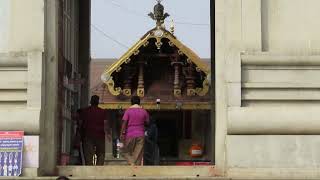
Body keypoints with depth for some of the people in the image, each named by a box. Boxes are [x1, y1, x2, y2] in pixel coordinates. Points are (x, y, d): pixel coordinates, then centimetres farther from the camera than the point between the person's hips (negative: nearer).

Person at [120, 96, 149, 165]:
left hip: (130, 134, -2)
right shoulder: (144, 111, 4)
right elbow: (147, 123, 10)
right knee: (138, 154, 4)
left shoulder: (128, 111, -2)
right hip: (140, 135, 2)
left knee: (125, 151, 9)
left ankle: (132, 163, -14)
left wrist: (122, 133, -9)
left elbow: (124, 122, -9)